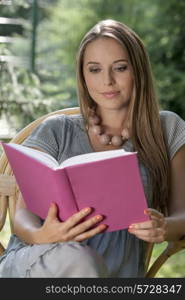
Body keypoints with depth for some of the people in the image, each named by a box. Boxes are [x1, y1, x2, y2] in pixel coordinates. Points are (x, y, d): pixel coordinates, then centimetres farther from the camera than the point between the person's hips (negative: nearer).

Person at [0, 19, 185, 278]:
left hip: (119, 271, 0)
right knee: (73, 257, -36)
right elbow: (24, 213, 4)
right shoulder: (57, 132, 13)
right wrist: (40, 236, -22)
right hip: (33, 264, 1)